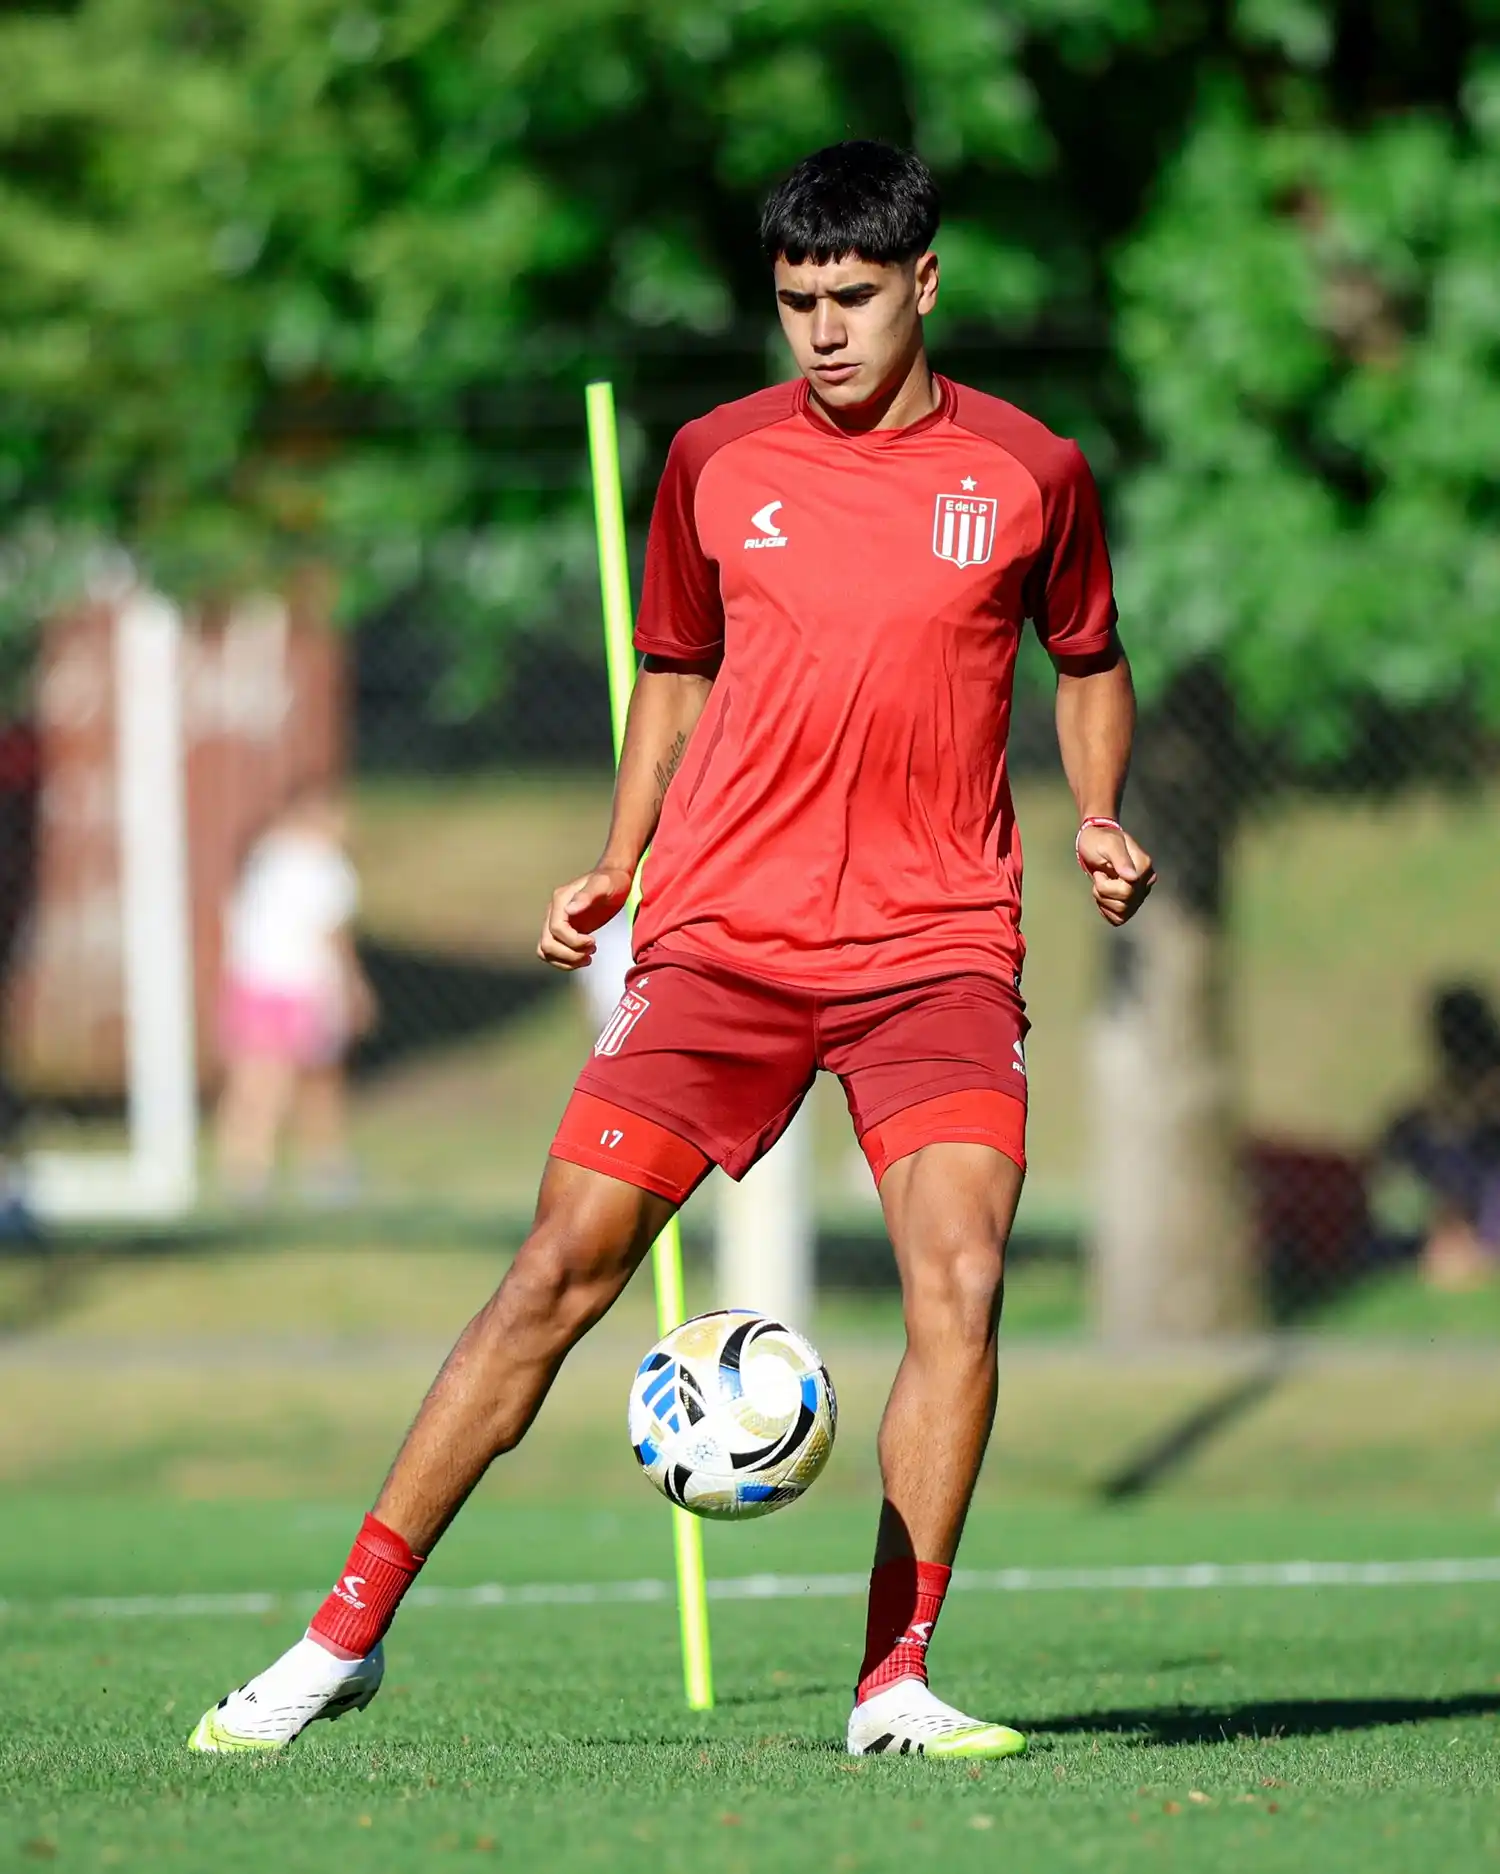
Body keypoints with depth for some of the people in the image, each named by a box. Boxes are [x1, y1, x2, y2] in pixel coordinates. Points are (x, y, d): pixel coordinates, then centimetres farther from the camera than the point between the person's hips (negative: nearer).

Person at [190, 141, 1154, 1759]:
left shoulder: (1027, 472, 3)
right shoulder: (717, 461, 6)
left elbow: (1088, 659, 19)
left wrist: (1099, 820, 2)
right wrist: (618, 863, 8)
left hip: (937, 943, -1)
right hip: (723, 937, 1)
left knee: (960, 1279, -18)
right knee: (563, 1265, -4)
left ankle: (897, 1682, -9)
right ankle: (349, 1630, 4)